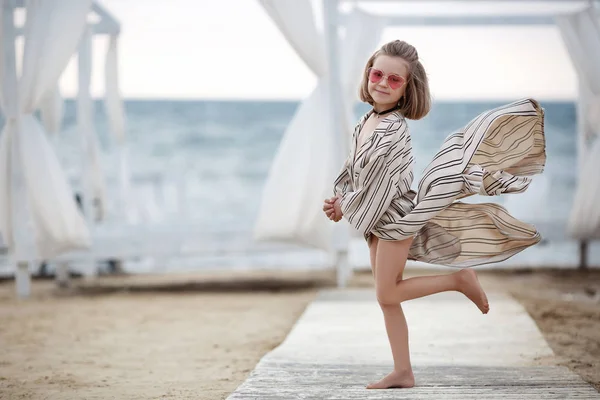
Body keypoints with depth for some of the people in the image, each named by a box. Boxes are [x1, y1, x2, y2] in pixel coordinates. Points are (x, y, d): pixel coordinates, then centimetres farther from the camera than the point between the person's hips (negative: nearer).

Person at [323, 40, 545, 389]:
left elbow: (379, 180, -22)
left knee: (386, 295, -5)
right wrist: (338, 199, 0)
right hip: (375, 221, 9)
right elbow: (354, 170, 15)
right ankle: (403, 372, 14)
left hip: (395, 217, -9)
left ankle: (459, 280, 8)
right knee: (388, 299, 9)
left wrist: (346, 206, -10)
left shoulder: (395, 128, -20)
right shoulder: (367, 121, 7)